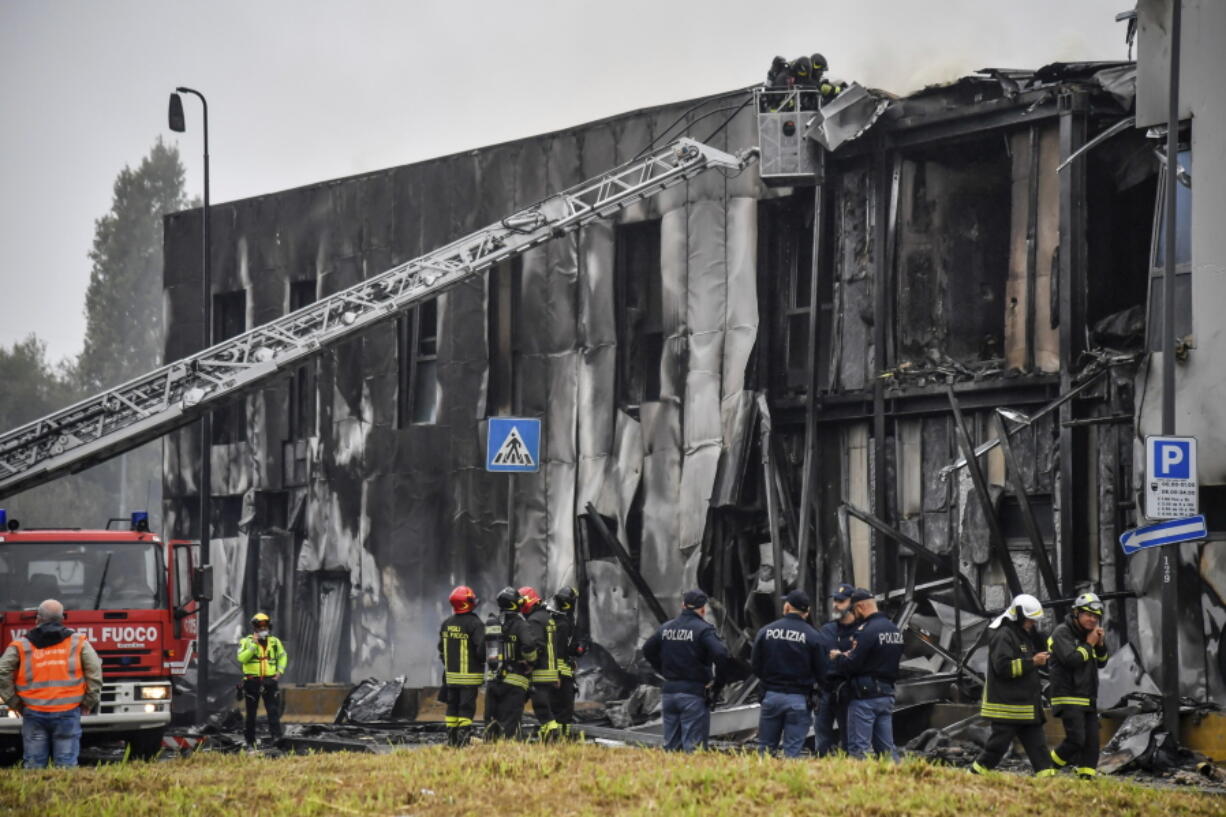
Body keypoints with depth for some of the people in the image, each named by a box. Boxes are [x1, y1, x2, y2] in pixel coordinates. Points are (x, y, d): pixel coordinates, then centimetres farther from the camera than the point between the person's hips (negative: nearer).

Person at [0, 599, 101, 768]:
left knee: (33, 766, 4)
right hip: (67, 714, 0)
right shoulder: (78, 642, 6)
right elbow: (95, 672, -1)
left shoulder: (21, 645, 5)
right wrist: (89, 702, 7)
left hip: (34, 714, 0)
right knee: (67, 765, 1)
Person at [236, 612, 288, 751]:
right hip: (252, 681, -2)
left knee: (274, 711, -8)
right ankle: (250, 743, 12)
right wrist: (253, 645, -20)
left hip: (270, 681, 2)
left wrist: (280, 670, 6)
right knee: (251, 714, 5)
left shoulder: (275, 642, 8)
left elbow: (283, 656, 21)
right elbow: (241, 658, -16)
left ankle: (277, 738, -10)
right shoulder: (246, 641, -2)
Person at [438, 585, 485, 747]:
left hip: (451, 674, 6)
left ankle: (451, 739, 15)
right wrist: (482, 660, 0)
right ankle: (463, 739, -8)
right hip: (470, 676, -6)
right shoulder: (475, 624, -15)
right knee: (466, 708, -3)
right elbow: (482, 648, -20)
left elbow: (441, 648, 14)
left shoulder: (447, 624, 6)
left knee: (452, 707, 13)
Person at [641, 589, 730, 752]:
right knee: (693, 746, -5)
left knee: (671, 746, 12)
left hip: (669, 691, 6)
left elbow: (648, 650, 21)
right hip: (694, 694, -6)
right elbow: (720, 655, -23)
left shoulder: (666, 628, 9)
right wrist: (718, 684, -11)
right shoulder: (703, 629, -11)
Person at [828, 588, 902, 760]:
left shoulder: (866, 631, -16)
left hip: (865, 696, -8)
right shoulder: (894, 630, 12)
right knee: (886, 747, 12)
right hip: (887, 694, 8)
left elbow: (851, 665, -20)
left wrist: (837, 657, 3)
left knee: (858, 748, -5)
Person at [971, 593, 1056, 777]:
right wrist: (1032, 662, -21)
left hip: (1026, 703, 10)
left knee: (1036, 741, 5)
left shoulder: (1025, 635, 18)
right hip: (1007, 705, -10)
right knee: (999, 743, -5)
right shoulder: (1003, 636, -14)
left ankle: (1046, 775, 4)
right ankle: (976, 773, 6)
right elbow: (1003, 667, -24)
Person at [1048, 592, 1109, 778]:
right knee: (1076, 740, -16)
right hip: (1069, 698, -8)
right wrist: (1089, 644, -12)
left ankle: (1087, 776, 6)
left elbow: (1101, 663, 18)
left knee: (1092, 741, 3)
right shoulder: (1062, 633, -9)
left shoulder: (1086, 634, 17)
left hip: (1088, 699, 8)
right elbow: (1071, 659, -23)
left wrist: (1101, 644, 1)